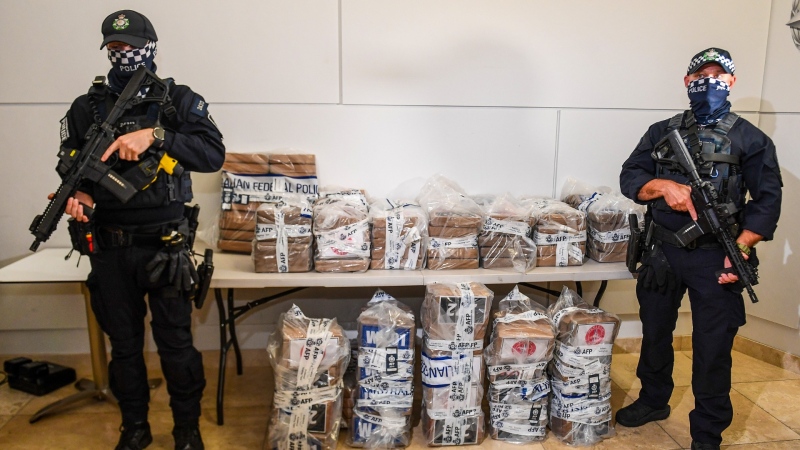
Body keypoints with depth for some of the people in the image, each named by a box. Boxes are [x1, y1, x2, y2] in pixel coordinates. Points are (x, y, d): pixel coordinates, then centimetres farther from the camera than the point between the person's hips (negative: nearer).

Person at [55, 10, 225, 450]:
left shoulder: (180, 100, -1)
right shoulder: (87, 107, 7)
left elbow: (213, 153, -15)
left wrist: (155, 136, -26)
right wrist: (76, 192, -11)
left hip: (165, 245, -3)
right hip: (110, 248, 3)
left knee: (176, 343, 6)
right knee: (124, 344, 15)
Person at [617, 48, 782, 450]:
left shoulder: (750, 139, 1)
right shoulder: (663, 132, 9)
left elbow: (767, 201, -3)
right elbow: (630, 177, 1)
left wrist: (740, 249, -16)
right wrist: (665, 186, -20)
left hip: (715, 258, -3)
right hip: (662, 252, 3)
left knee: (712, 349, 3)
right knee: (655, 332, 17)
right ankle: (653, 400, 39)